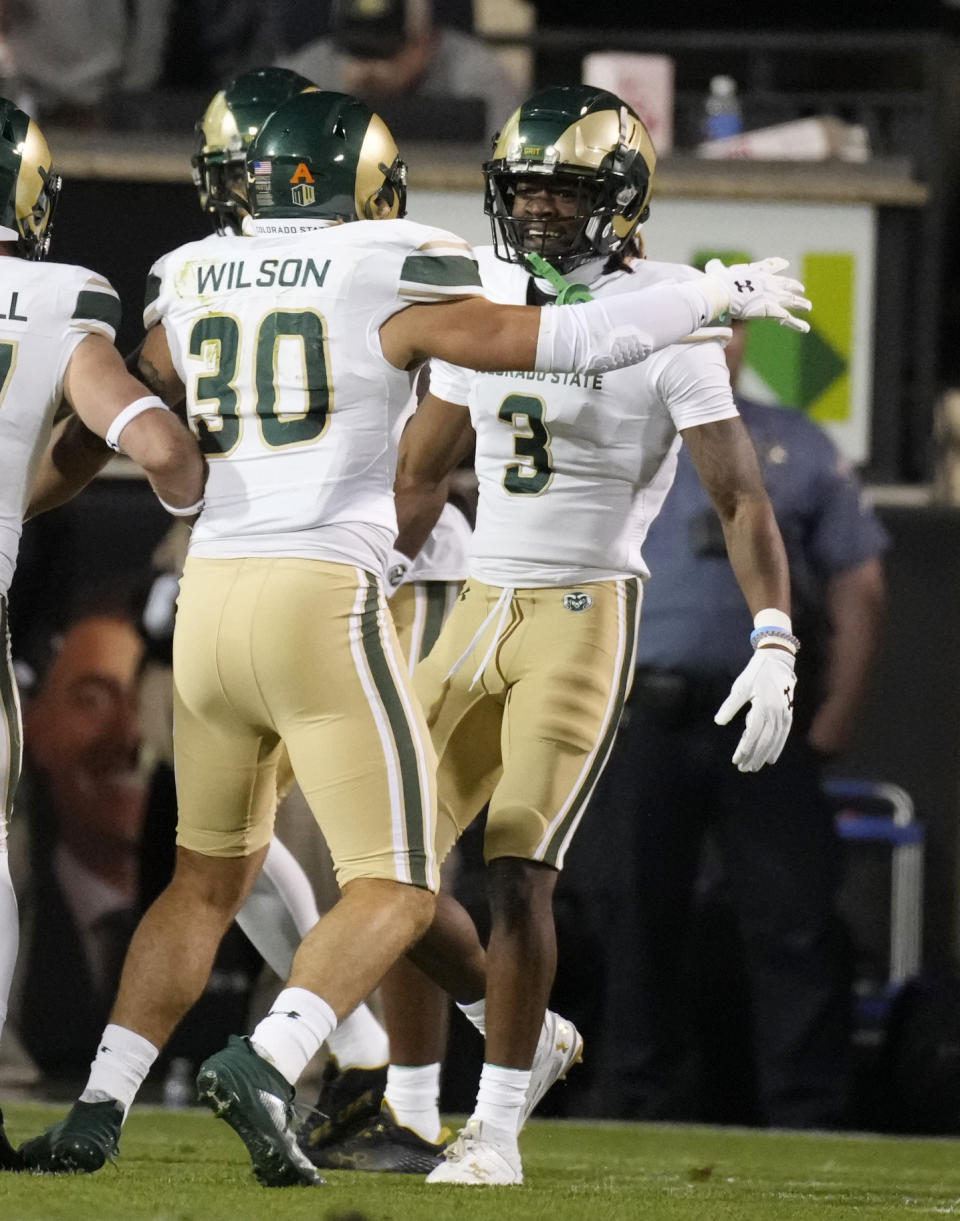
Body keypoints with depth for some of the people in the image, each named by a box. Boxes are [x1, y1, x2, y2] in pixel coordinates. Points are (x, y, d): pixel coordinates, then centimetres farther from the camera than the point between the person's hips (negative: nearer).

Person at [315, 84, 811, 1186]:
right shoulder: (480, 300, 8)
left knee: (517, 867, -15)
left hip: (588, 616, -6)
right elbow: (417, 473, 19)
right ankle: (525, 1034, 24)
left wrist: (773, 649, -20)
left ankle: (496, 1128, -6)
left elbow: (738, 497, -11)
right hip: (481, 606, 6)